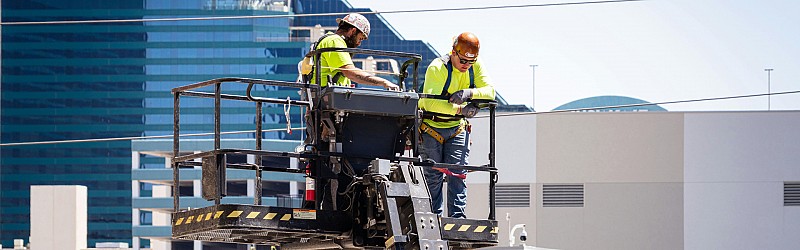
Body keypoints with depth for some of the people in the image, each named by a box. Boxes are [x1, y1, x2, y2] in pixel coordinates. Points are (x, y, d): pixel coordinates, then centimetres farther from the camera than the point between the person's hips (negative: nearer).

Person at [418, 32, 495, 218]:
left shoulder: (476, 67, -4)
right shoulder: (437, 68, -21)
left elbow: (490, 91, -13)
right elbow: (431, 102, -31)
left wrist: (469, 93, -33)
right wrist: (460, 109, -35)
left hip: (457, 127, 4)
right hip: (432, 126, -4)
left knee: (458, 173, -6)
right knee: (434, 175, 0)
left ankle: (457, 216, -6)